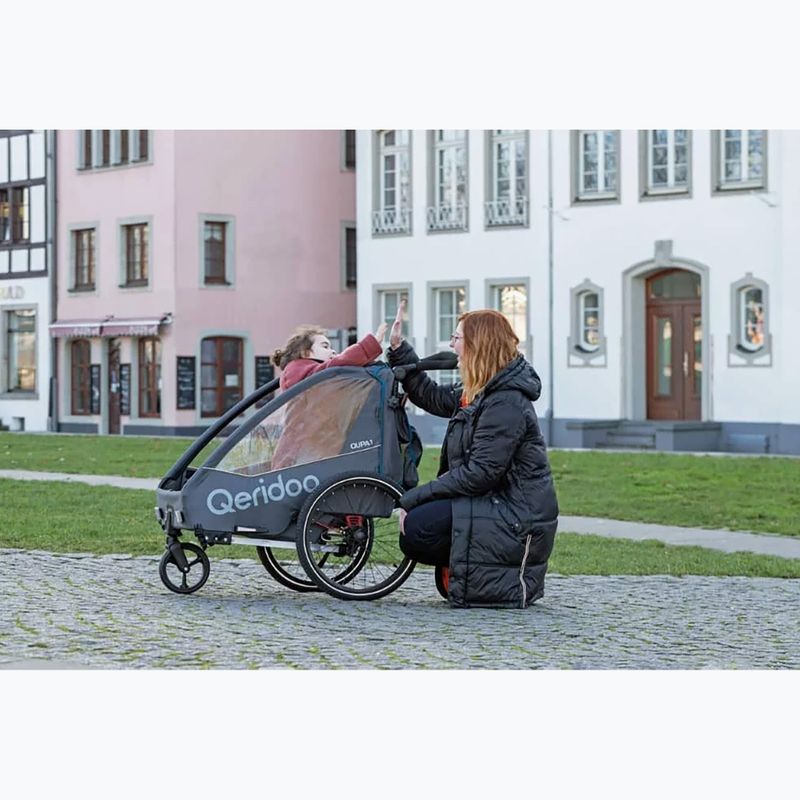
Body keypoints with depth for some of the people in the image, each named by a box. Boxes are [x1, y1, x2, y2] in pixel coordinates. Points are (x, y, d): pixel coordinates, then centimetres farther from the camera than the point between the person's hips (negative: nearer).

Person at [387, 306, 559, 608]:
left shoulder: (506, 403, -19)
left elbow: (480, 473, -24)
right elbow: (431, 397, 27)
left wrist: (414, 498, -20)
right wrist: (398, 350, 23)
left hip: (517, 520, -10)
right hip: (498, 505, 10)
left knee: (415, 530, -20)